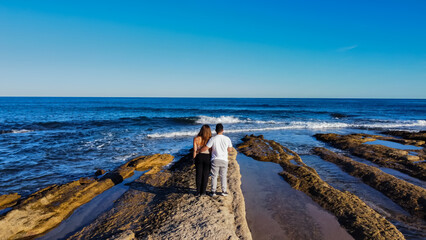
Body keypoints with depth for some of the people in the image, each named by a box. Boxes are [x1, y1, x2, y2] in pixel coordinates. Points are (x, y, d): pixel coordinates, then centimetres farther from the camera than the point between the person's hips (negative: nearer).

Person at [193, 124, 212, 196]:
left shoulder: (196, 139, -11)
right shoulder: (210, 140, -11)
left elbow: (195, 150, -9)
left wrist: (194, 157, 6)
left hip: (199, 157, 1)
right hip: (207, 158, 0)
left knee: (198, 174, 10)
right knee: (205, 175, 10)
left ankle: (198, 191, 10)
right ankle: (203, 191, 13)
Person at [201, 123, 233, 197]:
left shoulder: (213, 139, -9)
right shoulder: (227, 139, -3)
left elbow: (205, 148, -6)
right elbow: (230, 149, 7)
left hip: (215, 160, -1)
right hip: (224, 160, 2)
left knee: (214, 176, 9)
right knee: (223, 176, 13)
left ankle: (213, 191, 14)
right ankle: (223, 191, 18)